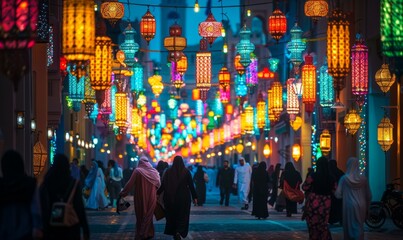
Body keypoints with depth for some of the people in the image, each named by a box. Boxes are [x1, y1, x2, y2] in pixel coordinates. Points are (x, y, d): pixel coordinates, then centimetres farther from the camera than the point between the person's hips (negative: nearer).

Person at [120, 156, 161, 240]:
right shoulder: (154, 171, 0)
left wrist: (122, 193, -2)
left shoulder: (137, 171, -9)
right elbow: (158, 185, 9)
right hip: (151, 198, 2)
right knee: (148, 216, 13)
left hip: (140, 197, -2)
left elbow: (130, 184, -11)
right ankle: (149, 233, 15)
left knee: (141, 216, 8)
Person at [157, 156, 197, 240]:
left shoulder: (168, 171, -1)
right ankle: (179, 232, -18)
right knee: (182, 216, 3)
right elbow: (191, 185, -5)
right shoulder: (186, 171, -5)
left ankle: (174, 232, 19)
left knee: (172, 215, 15)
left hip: (170, 197, 2)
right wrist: (194, 197, 1)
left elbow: (163, 184, 0)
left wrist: (158, 194, 13)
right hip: (183, 197, -2)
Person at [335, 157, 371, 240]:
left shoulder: (344, 178, -6)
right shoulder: (363, 178, -1)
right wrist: (367, 208, 17)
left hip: (349, 206, -1)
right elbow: (369, 196, 5)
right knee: (359, 228, 4)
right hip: (361, 206, 2)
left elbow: (338, 195, -6)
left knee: (349, 227, 9)